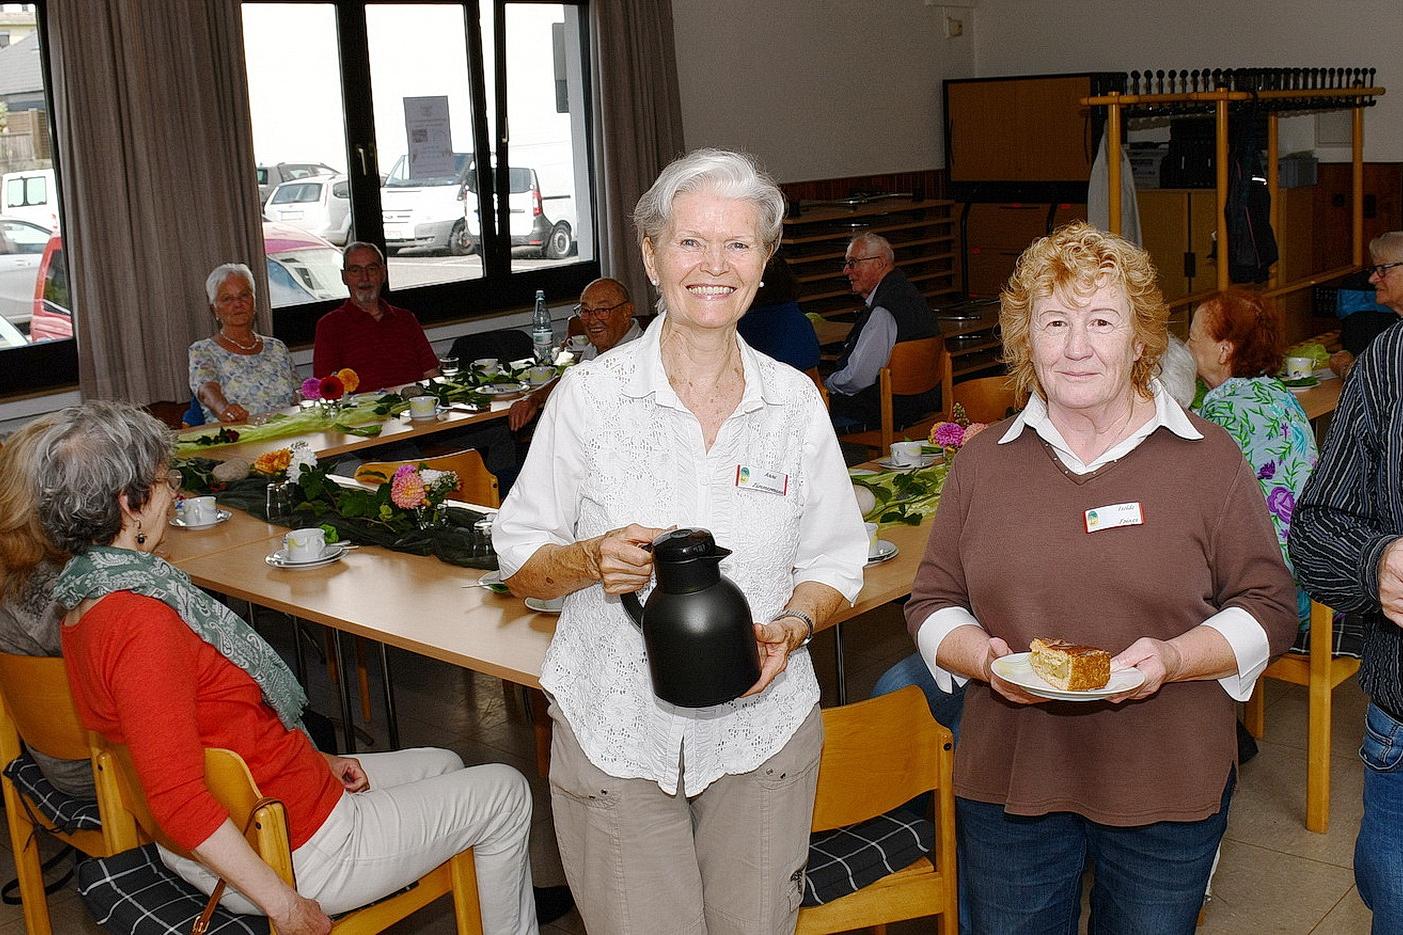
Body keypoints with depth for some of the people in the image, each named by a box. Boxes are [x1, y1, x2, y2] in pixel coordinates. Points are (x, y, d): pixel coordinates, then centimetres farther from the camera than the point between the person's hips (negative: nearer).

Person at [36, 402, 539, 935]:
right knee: (505, 792, 7)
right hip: (289, 851, -10)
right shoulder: (142, 624, -30)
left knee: (441, 767, 26)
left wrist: (312, 761, 9)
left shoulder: (82, 603, 1)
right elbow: (177, 800, -32)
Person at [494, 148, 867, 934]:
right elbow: (519, 563, -2)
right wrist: (591, 561, -22)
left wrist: (792, 626, -14)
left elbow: (836, 564, 6)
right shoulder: (591, 394, -8)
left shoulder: (795, 401, -2)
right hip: (617, 734, -2)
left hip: (762, 730, 2)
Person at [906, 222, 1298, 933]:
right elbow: (933, 603, 7)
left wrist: (1174, 658, -18)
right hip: (1007, 783, 2)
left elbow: (1269, 606, -1)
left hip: (1169, 789, -1)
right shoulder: (983, 461, 3)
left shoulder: (1208, 458, -2)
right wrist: (985, 659, -14)